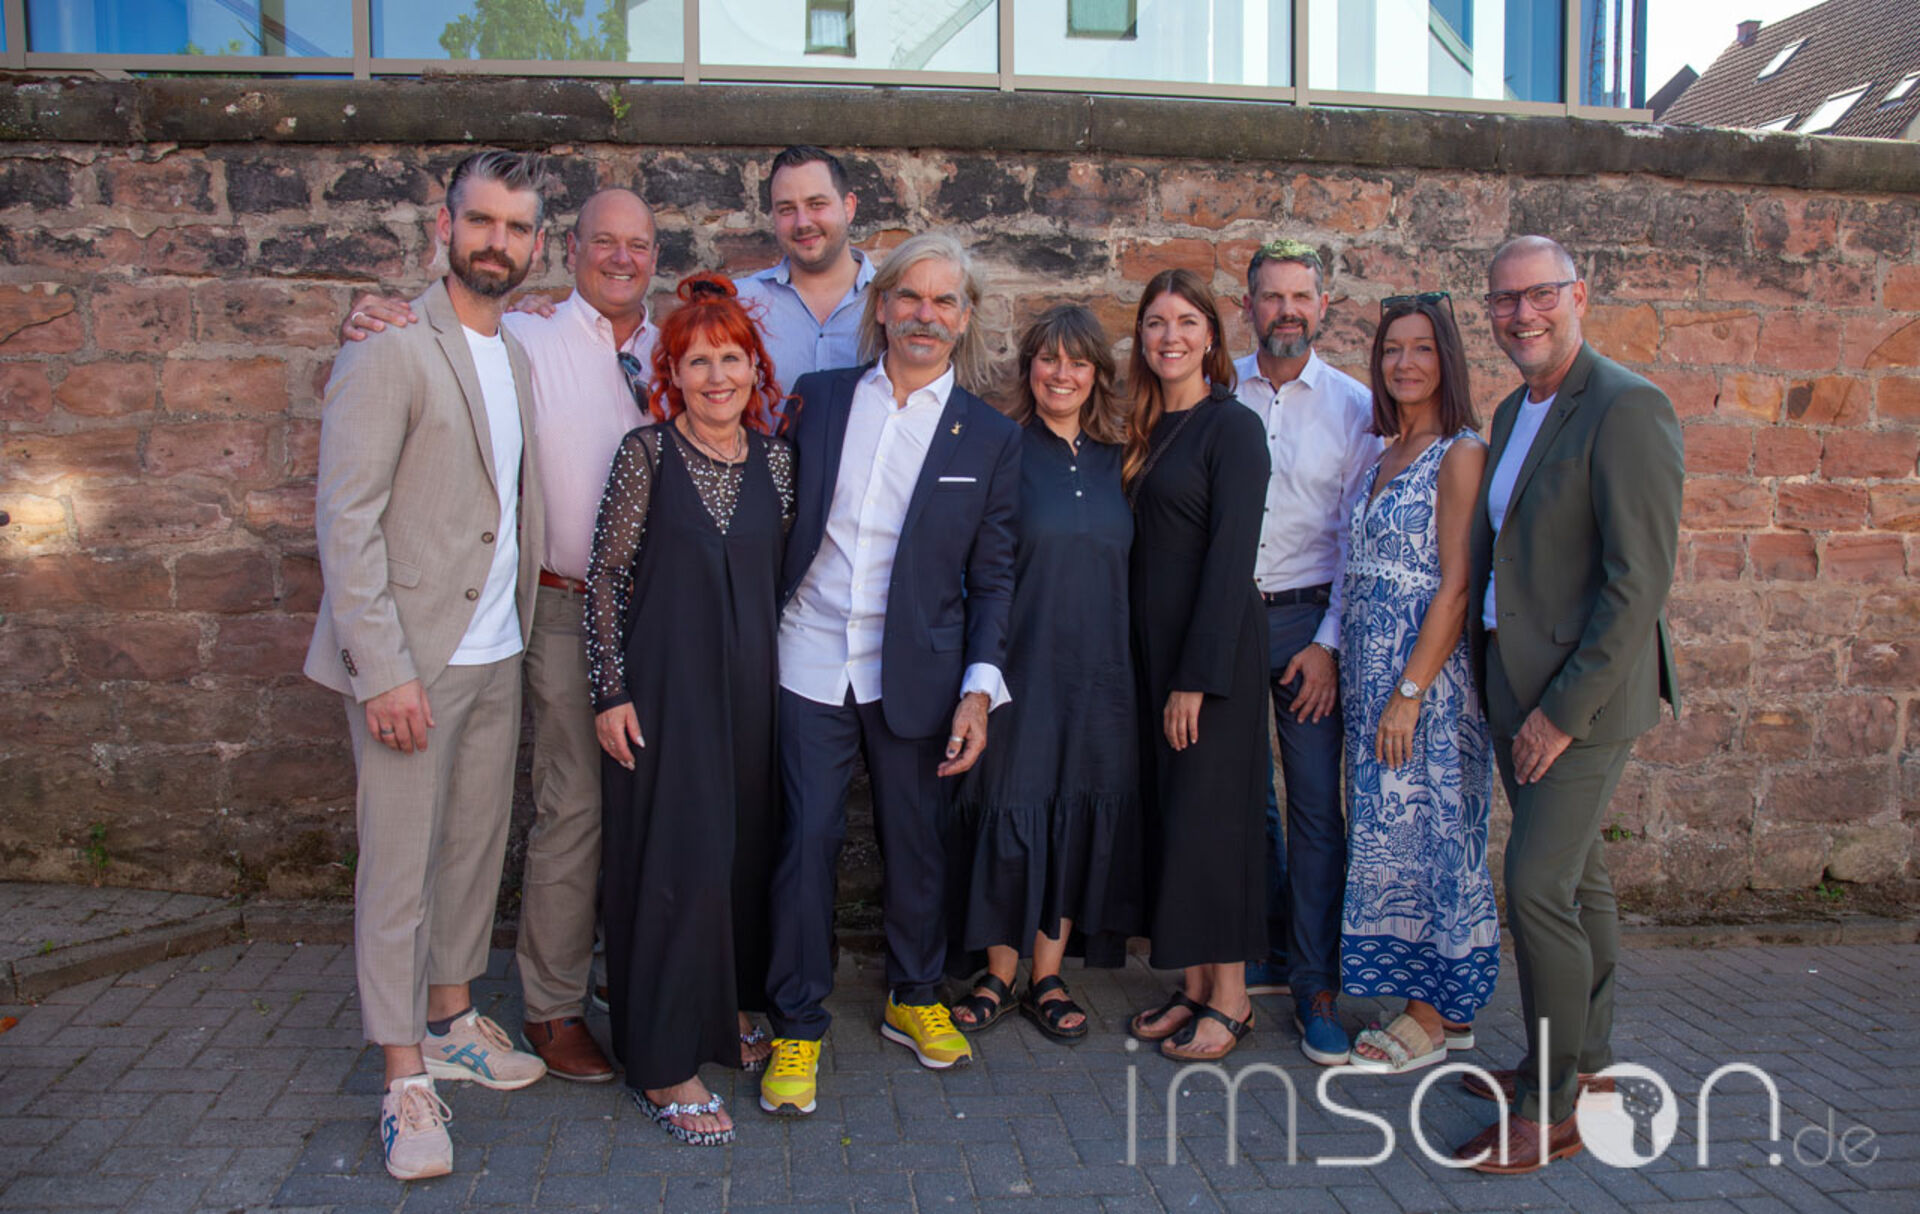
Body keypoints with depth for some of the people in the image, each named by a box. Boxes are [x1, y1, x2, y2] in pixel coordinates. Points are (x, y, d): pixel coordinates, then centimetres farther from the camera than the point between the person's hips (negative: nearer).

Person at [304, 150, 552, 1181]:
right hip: (409, 659, -7)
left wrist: (519, 631, 8)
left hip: (497, 657, 7)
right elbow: (346, 522, -14)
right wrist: (385, 669, -18)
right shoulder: (391, 354, -10)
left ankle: (451, 1020, 31)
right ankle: (405, 1079, 11)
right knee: (399, 864, 1)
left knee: (475, 847, 15)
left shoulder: (515, 360, 13)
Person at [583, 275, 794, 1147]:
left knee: (743, 849, 12)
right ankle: (664, 1064, 8)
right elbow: (605, 575, -5)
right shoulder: (647, 452, -5)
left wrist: (784, 672, 11)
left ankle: (723, 1009, 35)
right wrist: (610, 691, -9)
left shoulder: (775, 458, 7)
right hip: (665, 683, -4)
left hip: (750, 682, 5)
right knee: (675, 858, -3)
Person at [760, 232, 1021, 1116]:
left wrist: (979, 690, -6)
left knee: (914, 838, 11)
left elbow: (993, 577, 1)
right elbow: (779, 526, 9)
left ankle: (914, 997, 33)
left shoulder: (991, 437, 2)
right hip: (810, 662, 0)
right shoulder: (817, 399, 4)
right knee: (808, 838, 0)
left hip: (915, 673, 0)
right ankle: (797, 1027, 15)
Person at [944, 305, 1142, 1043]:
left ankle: (1047, 978, 22)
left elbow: (1125, 567, 13)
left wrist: (1127, 663, 7)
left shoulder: (1114, 461, 9)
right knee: (1010, 812, 1)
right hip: (1020, 666, -4)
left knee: (1077, 819, 8)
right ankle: (998, 976, 18)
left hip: (1098, 670, 4)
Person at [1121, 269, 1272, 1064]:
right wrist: (1153, 666, 7)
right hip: (1153, 648, 7)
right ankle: (1193, 988, 22)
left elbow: (1231, 556, -15)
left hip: (1213, 650, -7)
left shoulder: (1231, 426, -9)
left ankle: (1230, 998, 12)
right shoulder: (1147, 431, 13)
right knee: (1168, 812, 10)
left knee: (1208, 813, -2)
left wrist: (1198, 676, -18)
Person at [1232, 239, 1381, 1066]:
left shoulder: (1354, 406, 3)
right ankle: (1267, 953, 25)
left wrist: (1329, 640, -6)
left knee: (1317, 803, -4)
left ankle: (1315, 985, 5)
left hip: (1307, 618, -1)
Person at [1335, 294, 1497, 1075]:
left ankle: (1436, 1017, 13)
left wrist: (1409, 692, -19)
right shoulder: (1385, 456, 14)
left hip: (1428, 677, -8)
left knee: (1427, 828, 0)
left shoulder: (1461, 454, -10)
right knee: (1387, 828, 11)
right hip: (1371, 677, 8)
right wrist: (1349, 677, 10)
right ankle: (1439, 1007, 23)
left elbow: (1456, 587, -15)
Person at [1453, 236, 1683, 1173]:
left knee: (1538, 887, -8)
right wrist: (1505, 692, 11)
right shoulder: (1512, 412, 12)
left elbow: (1640, 580, -20)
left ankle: (1548, 1110, 6)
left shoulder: (1626, 408, -16)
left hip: (1583, 693, -8)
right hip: (1512, 686, 8)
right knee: (1574, 877, 19)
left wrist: (1565, 709, -19)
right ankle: (1586, 1054, 34)